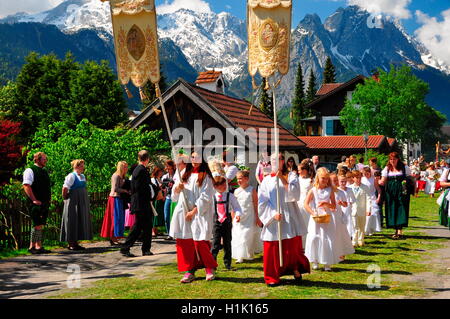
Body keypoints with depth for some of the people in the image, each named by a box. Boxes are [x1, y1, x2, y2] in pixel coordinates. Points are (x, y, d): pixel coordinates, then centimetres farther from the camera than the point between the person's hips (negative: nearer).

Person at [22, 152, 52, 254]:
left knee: (40, 225, 8)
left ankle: (39, 247, 11)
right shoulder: (30, 171, -6)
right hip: (36, 204, -8)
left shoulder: (45, 172, 21)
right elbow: (26, 186, -15)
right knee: (37, 225, -10)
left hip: (45, 204, 8)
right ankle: (32, 247, -5)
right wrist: (34, 200, -19)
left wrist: (49, 199, 17)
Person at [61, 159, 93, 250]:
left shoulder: (83, 176, 13)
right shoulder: (71, 176, -12)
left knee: (81, 222, 9)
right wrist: (65, 198, -7)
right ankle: (71, 244, 2)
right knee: (73, 222, -4)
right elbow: (65, 188, -18)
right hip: (73, 202, -8)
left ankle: (75, 243, 15)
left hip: (82, 202, 8)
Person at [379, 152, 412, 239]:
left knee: (401, 209, -9)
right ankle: (397, 230, 11)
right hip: (390, 192, 3)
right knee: (392, 209, 2)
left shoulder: (404, 168, 4)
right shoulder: (387, 169, 9)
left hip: (401, 192, -3)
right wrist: (381, 182, -17)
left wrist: (407, 181, -12)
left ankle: (400, 231, -11)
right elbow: (383, 180, 4)